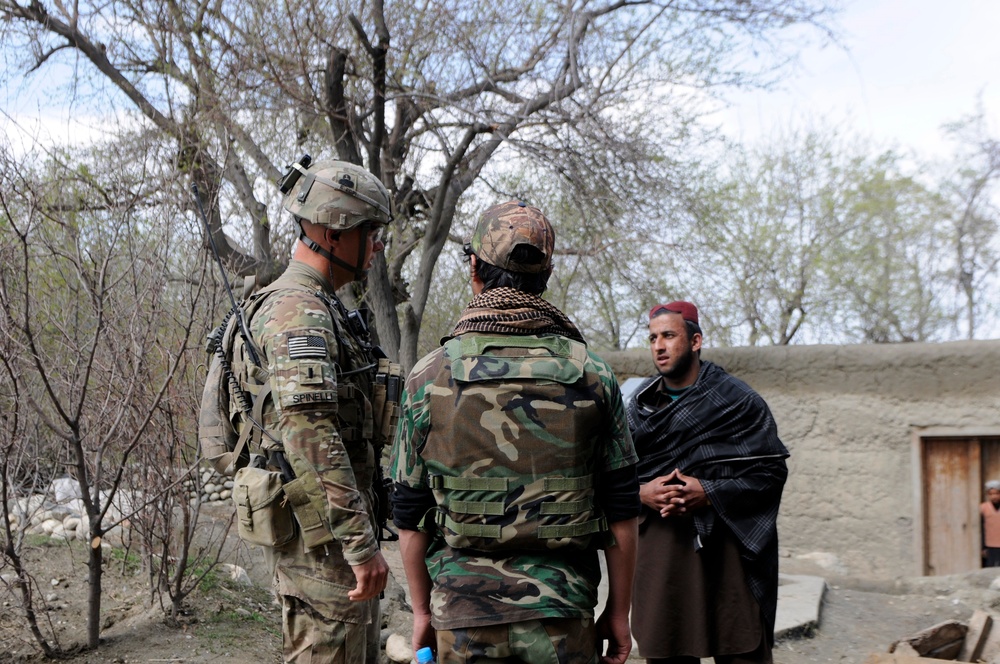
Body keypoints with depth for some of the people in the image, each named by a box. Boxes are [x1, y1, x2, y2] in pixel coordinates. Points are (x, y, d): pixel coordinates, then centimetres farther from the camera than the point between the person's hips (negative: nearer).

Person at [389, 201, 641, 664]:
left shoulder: (429, 378, -4)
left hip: (463, 611, 0)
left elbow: (410, 515, 0)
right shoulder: (591, 375, -3)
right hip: (563, 611, 0)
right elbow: (621, 511, 0)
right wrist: (618, 611, 10)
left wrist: (422, 611, 12)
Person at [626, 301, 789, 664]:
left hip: (725, 544, -3)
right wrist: (642, 492, -9)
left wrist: (709, 494, -15)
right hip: (659, 549, 3)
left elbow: (771, 471, -5)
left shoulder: (736, 399, 0)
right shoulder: (640, 404, 11)